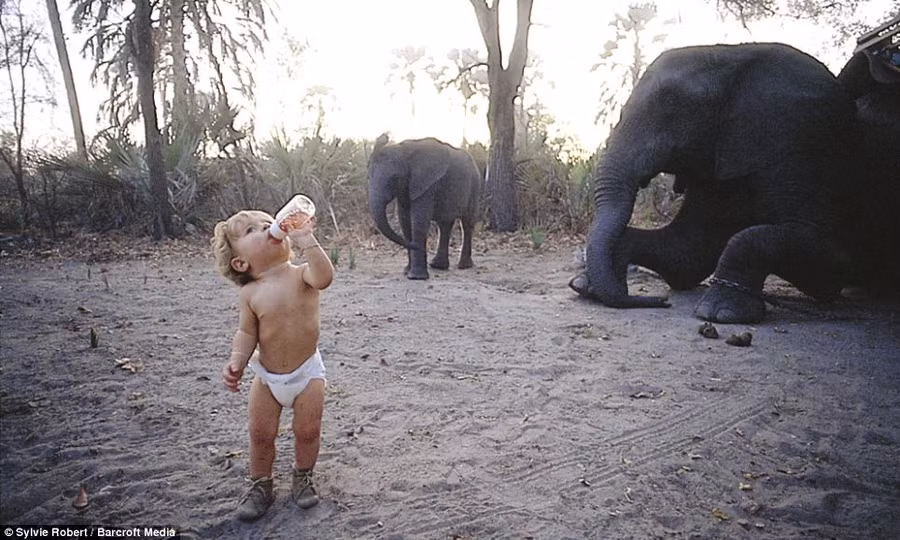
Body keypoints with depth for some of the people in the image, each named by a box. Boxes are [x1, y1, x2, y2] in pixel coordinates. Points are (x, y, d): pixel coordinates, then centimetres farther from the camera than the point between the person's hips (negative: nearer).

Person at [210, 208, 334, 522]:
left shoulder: (301, 275, -15)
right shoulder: (250, 294, -12)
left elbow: (325, 277, -38)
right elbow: (246, 333, -6)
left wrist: (306, 240, -42)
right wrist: (236, 360, -22)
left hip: (307, 370, -1)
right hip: (267, 375, 1)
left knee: (308, 431, 7)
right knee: (261, 434, 9)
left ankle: (303, 478, 35)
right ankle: (260, 486, 33)